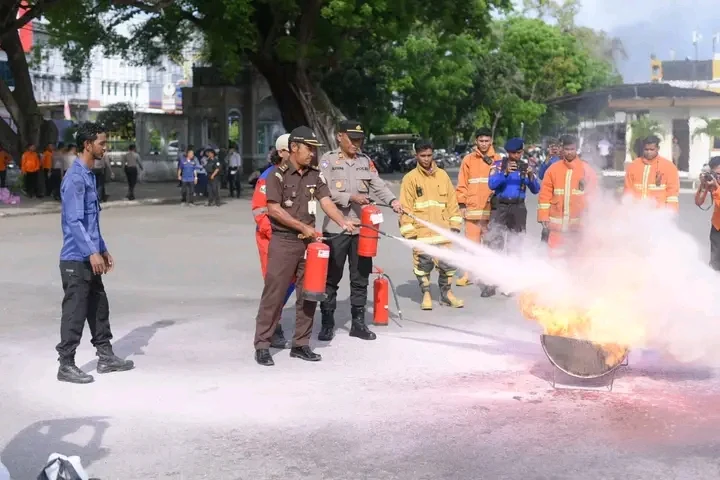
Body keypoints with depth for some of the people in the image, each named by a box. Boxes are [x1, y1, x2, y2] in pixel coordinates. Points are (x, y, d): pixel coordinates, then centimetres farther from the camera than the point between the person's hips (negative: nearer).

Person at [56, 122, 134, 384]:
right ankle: (66, 365, 6)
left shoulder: (89, 175, 14)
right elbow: (74, 221, -22)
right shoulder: (75, 178, -16)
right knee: (75, 312, -3)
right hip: (76, 259, -10)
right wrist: (92, 252, -25)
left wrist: (103, 249, 20)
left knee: (99, 307, 15)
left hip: (90, 257, 10)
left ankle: (106, 357, 24)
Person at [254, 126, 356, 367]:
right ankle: (262, 345, 3)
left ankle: (301, 344, 19)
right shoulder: (278, 174, -7)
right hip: (283, 241, -6)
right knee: (274, 294, -5)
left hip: (309, 241, 6)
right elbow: (273, 209, -13)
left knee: (308, 294, 9)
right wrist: (303, 227, -13)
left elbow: (326, 202, 0)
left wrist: (343, 222, -18)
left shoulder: (315, 175, 10)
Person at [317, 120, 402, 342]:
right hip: (336, 227, -4)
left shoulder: (366, 161, 12)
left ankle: (358, 323, 20)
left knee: (360, 278, 10)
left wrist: (392, 200, -14)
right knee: (331, 278, 3)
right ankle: (327, 323, 13)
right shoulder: (328, 160, -1)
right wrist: (351, 198, -21)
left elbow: (379, 185, 4)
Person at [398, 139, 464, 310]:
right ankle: (426, 294, 17)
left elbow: (452, 201, 13)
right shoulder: (410, 178, 0)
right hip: (421, 232, -3)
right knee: (423, 263, 0)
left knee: (447, 263, 6)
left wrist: (454, 224, 8)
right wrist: (409, 231, -7)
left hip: (442, 230, 3)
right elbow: (405, 207, -3)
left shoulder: (442, 175, 10)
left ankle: (446, 293, 23)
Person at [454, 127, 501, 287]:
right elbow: (462, 184, 5)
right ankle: (469, 274, 3)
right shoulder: (468, 160, 6)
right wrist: (461, 204, -1)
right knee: (471, 242, -1)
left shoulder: (497, 160, 7)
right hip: (472, 208, 0)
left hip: (491, 208, 0)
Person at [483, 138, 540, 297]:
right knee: (494, 245, -10)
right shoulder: (498, 165, -1)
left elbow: (536, 190, -2)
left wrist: (531, 176, -21)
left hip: (518, 209, 3)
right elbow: (491, 184, -15)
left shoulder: (526, 167, 5)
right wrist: (505, 172, -29)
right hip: (500, 208, -3)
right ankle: (491, 284, -9)